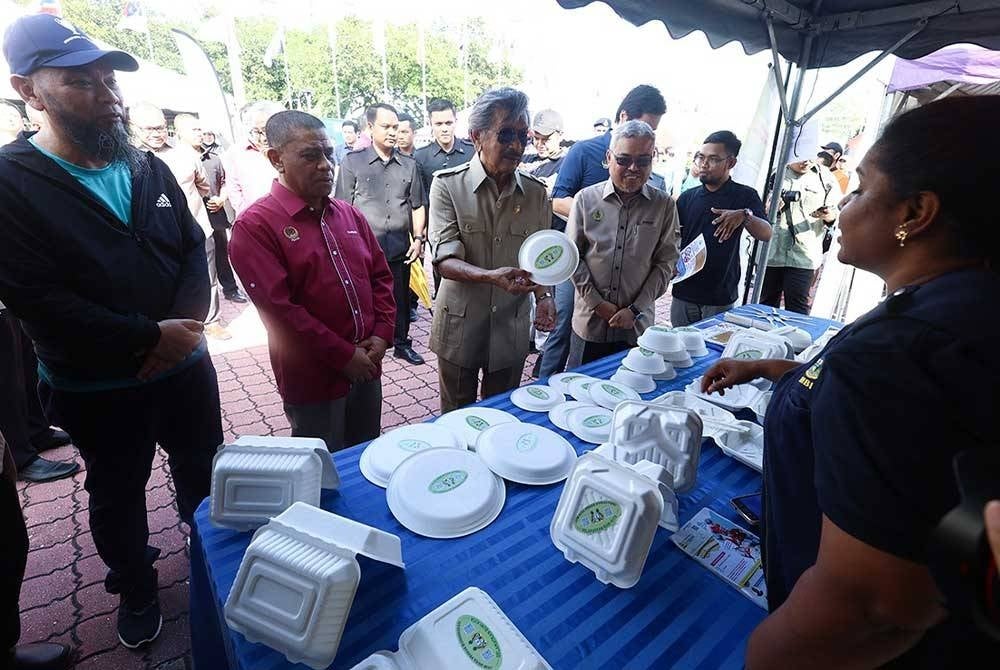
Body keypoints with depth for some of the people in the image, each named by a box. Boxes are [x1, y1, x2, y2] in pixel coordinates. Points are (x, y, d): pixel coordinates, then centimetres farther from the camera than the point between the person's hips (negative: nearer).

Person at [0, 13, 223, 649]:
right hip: (97, 388, -3)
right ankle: (136, 589, 44)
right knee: (117, 497, 18)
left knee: (205, 475, 20)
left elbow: (194, 247, 1)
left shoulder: (150, 168, 3)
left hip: (185, 363, 4)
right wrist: (152, 336, -23)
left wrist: (187, 321, -16)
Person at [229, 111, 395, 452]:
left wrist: (382, 334, -2)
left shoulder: (349, 214, 8)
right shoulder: (254, 226, -11)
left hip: (366, 366, 6)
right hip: (312, 380, -5)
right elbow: (279, 309, -18)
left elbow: (380, 275, 10)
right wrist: (344, 356, -16)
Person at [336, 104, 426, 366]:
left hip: (400, 248, 3)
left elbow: (417, 206, 14)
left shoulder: (409, 165, 10)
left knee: (401, 299, 13)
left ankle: (402, 343, 30)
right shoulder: (352, 162, 1)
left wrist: (419, 238, 4)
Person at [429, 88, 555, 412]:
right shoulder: (447, 184, -9)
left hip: (512, 329, 3)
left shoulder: (536, 192, 2)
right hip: (459, 327, -2)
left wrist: (543, 295, -11)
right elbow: (445, 259, -18)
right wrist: (491, 276, -35)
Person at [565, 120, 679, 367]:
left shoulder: (664, 205, 1)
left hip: (638, 325, 1)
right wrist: (597, 303, -7)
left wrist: (636, 309, -9)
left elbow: (665, 263, 0)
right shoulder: (586, 199, -1)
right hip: (590, 321, 0)